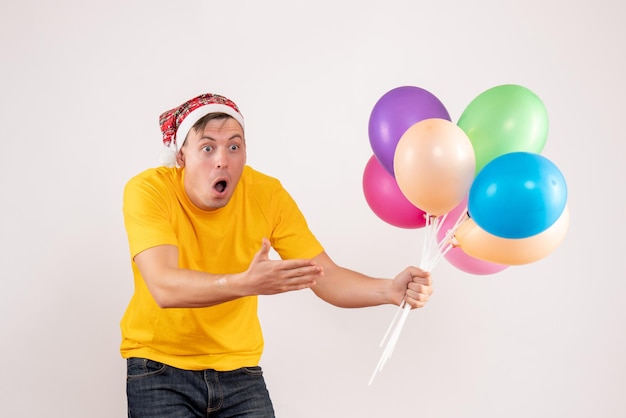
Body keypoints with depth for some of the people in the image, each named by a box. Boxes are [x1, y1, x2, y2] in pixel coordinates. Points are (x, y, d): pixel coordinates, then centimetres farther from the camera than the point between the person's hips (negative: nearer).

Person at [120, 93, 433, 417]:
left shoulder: (268, 194, -9)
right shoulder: (148, 191, -18)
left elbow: (327, 277, -10)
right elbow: (165, 287, -31)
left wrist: (391, 290, -29)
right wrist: (245, 283, -47)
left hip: (239, 368, 3)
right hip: (160, 365, -2)